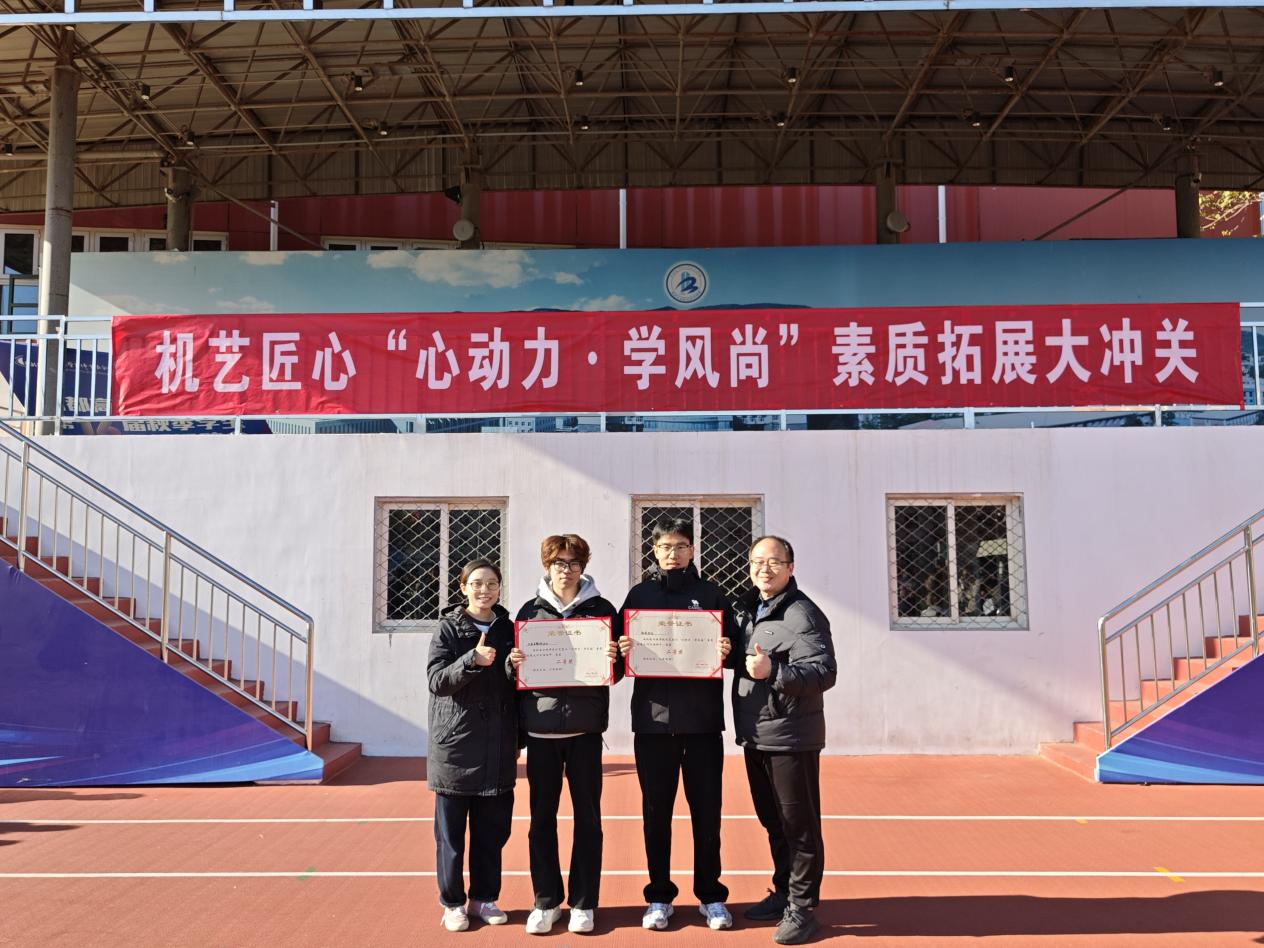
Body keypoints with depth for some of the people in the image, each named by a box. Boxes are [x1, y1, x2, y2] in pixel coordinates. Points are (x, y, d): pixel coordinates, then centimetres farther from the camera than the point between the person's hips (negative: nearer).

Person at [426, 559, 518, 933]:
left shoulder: (508, 629, 7)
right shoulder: (449, 628, -3)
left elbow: (515, 684, 12)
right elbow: (436, 680, -12)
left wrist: (518, 738, 1)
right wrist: (473, 660, -26)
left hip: (498, 746, 3)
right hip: (455, 742, -3)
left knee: (493, 826, 8)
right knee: (451, 827, 4)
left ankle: (484, 897, 23)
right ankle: (452, 901, 18)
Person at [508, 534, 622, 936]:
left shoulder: (601, 610, 4)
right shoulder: (530, 610, 6)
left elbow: (616, 672, 6)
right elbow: (517, 668, 11)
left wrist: (613, 659, -15)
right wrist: (514, 664, -11)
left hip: (585, 727, -1)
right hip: (540, 726, 1)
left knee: (587, 816, 7)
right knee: (542, 816, 7)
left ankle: (583, 903, 20)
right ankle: (546, 901, 21)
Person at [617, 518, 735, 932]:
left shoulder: (711, 595, 6)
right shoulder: (639, 594, 7)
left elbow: (732, 649, 6)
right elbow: (621, 650, 7)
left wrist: (726, 652, -16)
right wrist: (623, 652, -15)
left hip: (703, 719, 0)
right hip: (652, 718, 1)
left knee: (707, 810, 7)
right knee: (656, 811, 8)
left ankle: (710, 895, 20)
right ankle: (659, 897, 20)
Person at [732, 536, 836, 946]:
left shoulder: (802, 614, -14)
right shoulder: (746, 609, 12)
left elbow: (825, 672, -22)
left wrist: (773, 671, -32)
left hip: (791, 738, -8)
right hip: (754, 737, 8)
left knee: (799, 825, 2)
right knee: (772, 821, 19)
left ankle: (801, 908, 13)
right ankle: (783, 892, 33)